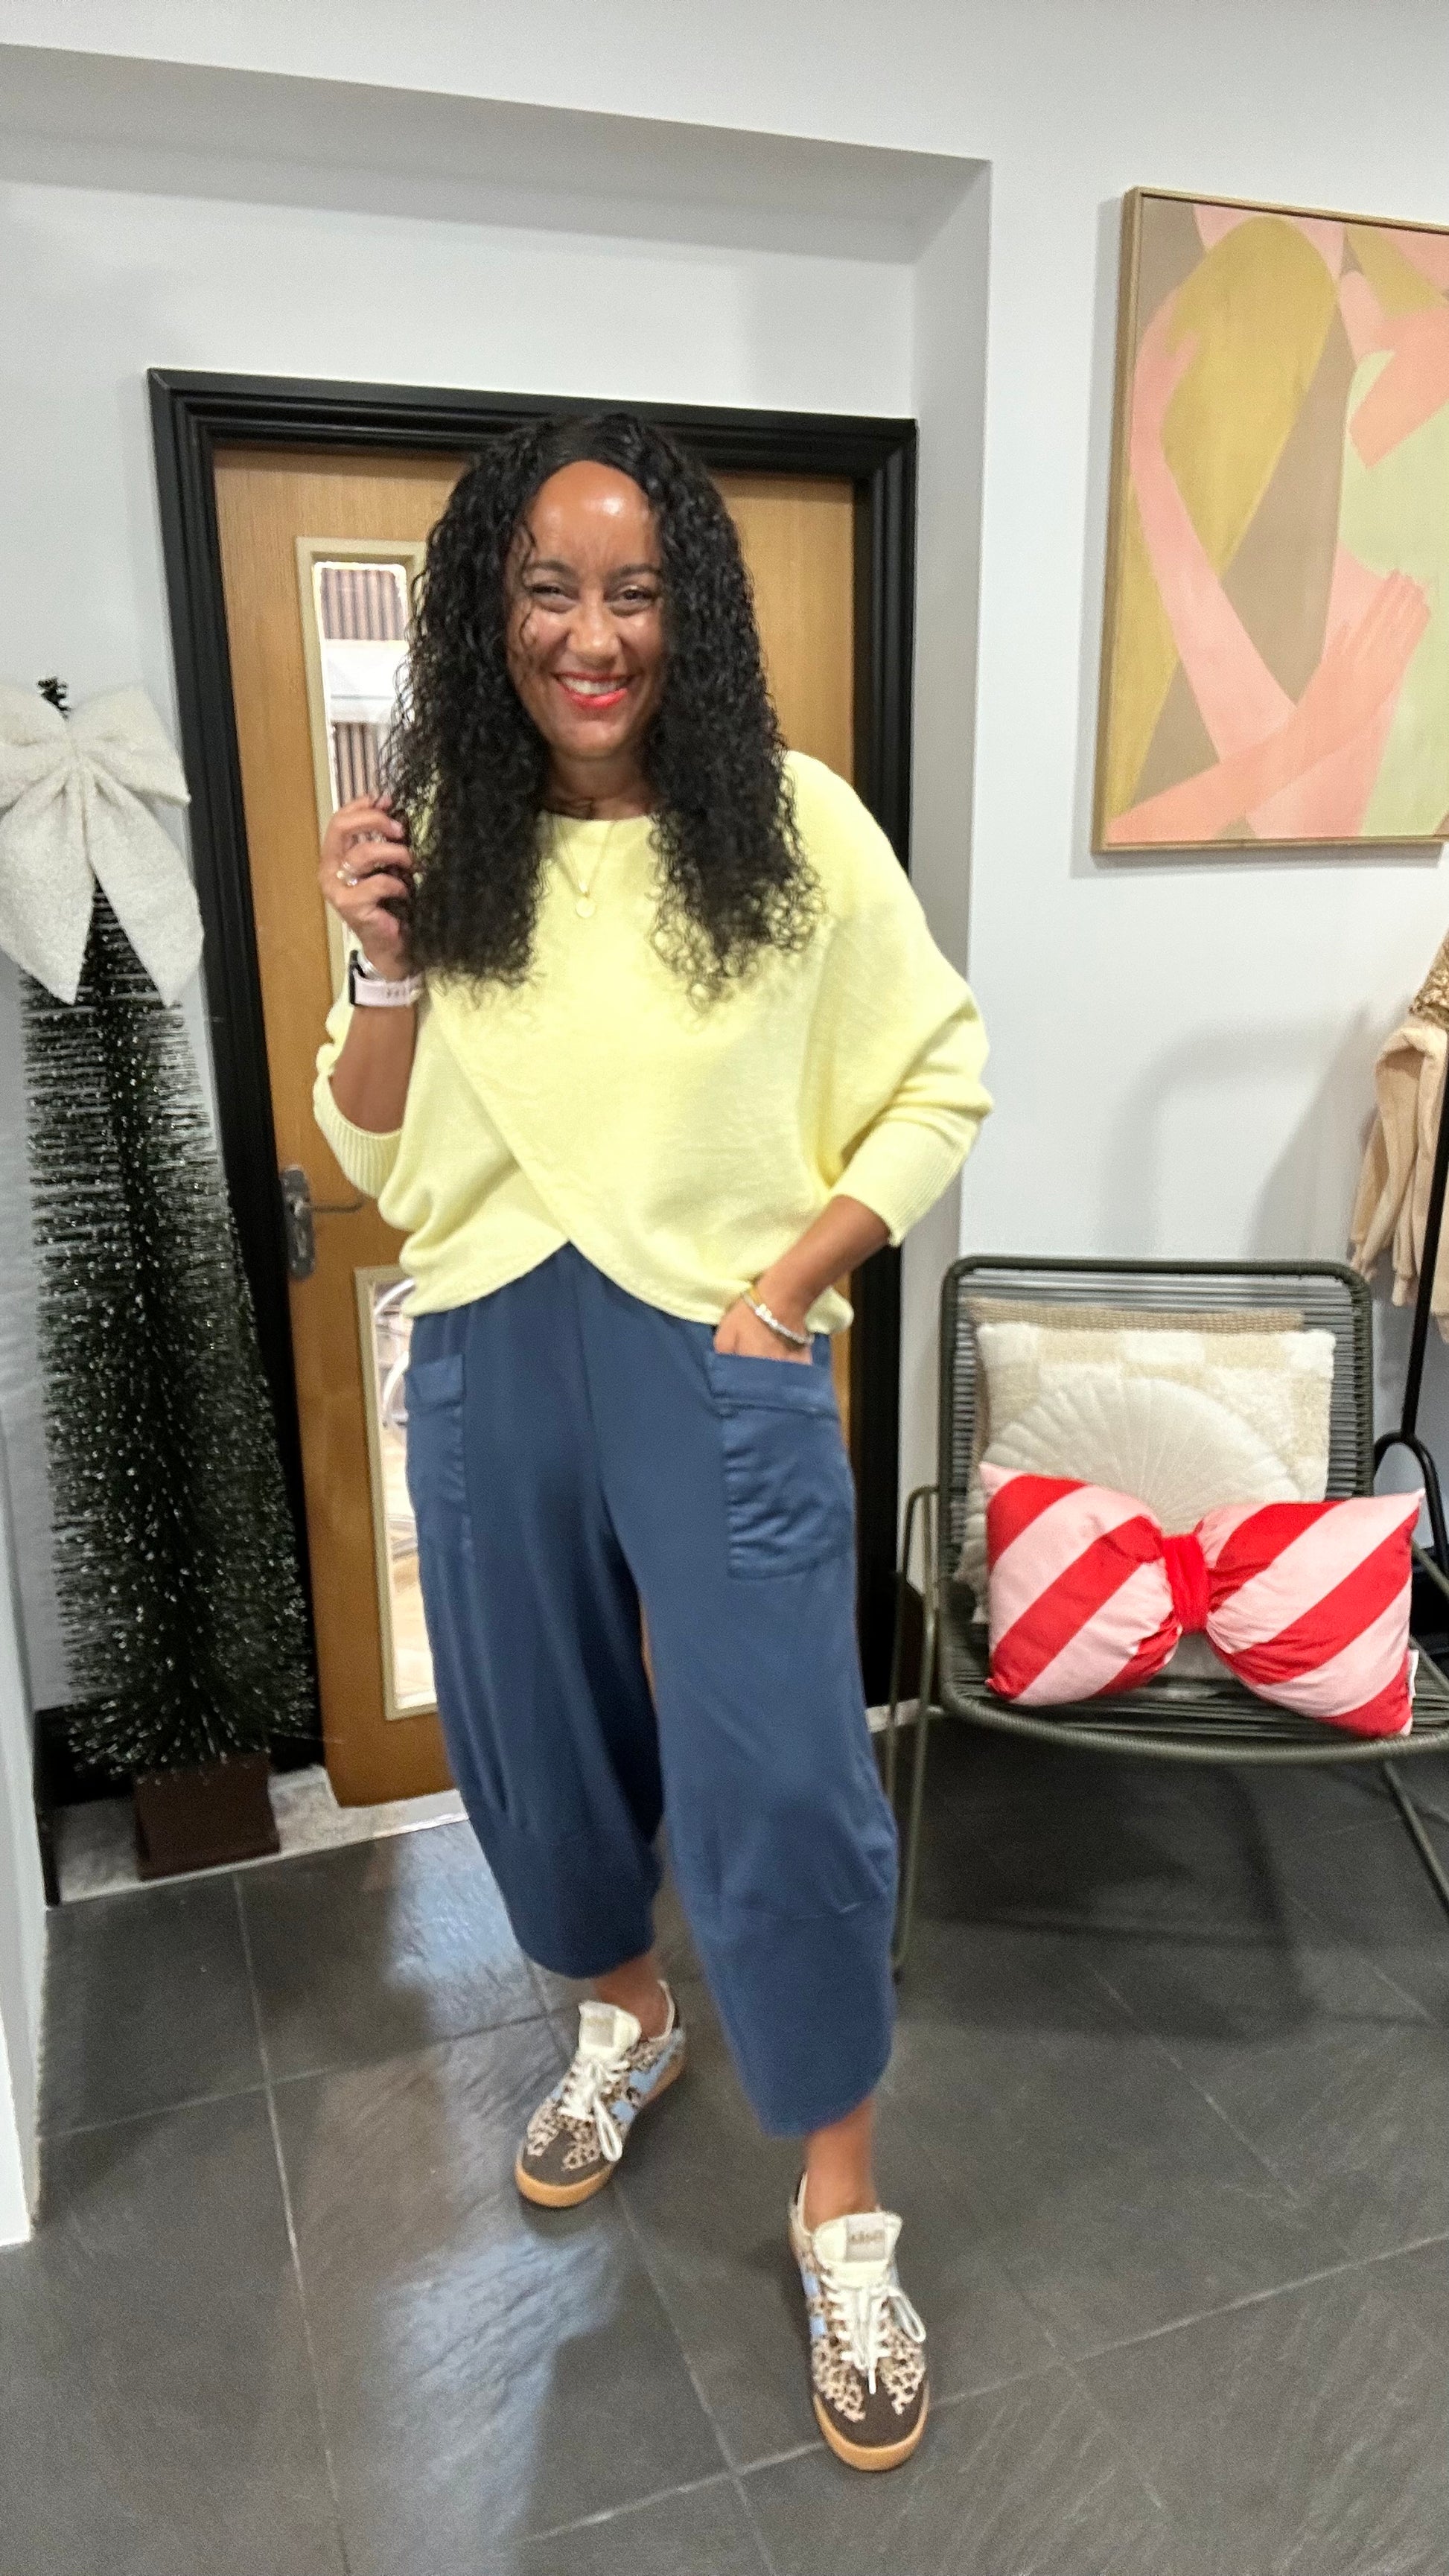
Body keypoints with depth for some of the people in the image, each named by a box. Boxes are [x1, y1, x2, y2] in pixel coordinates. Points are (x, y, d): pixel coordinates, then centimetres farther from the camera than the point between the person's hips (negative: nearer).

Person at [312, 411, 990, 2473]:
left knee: (778, 1789, 0)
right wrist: (383, 972, -11)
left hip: (718, 1364, -3)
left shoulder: (793, 827, -7)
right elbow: (380, 1164, 4)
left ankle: (843, 2210, 26)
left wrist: (800, 1275, -9)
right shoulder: (437, 845, 1)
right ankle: (626, 2019, 50)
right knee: (534, 1745, 18)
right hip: (489, 1366, 4)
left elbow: (940, 1082, 0)